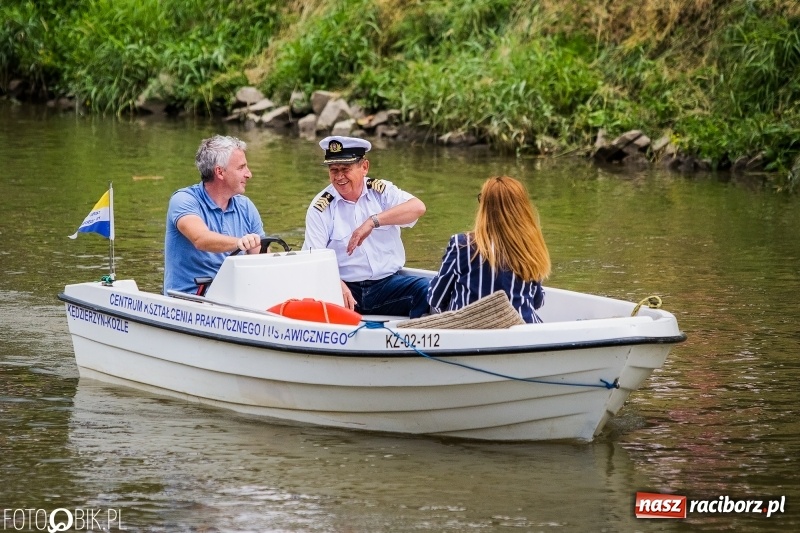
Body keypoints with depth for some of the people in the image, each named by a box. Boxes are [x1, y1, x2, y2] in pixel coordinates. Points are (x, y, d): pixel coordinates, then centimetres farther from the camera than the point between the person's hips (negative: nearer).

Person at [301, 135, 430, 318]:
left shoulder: (381, 190, 3)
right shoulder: (321, 208, 0)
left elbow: (418, 207, -16)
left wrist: (373, 221, -28)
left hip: (388, 282, 1)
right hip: (346, 288, -1)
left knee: (426, 290, -27)